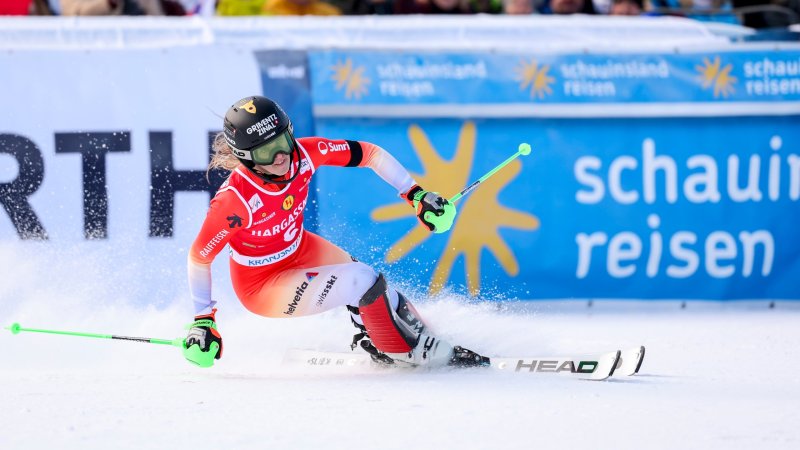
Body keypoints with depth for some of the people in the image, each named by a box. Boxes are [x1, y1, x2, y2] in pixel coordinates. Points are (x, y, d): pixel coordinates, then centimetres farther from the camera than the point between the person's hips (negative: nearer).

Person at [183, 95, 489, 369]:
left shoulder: (304, 153, -22)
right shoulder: (234, 200, -35)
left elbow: (369, 154, -7)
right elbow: (199, 257, -21)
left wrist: (417, 196, -10)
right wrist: (203, 322, -18)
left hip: (300, 250, 6)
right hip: (262, 286, -6)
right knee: (362, 283, -20)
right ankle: (407, 352, -1)